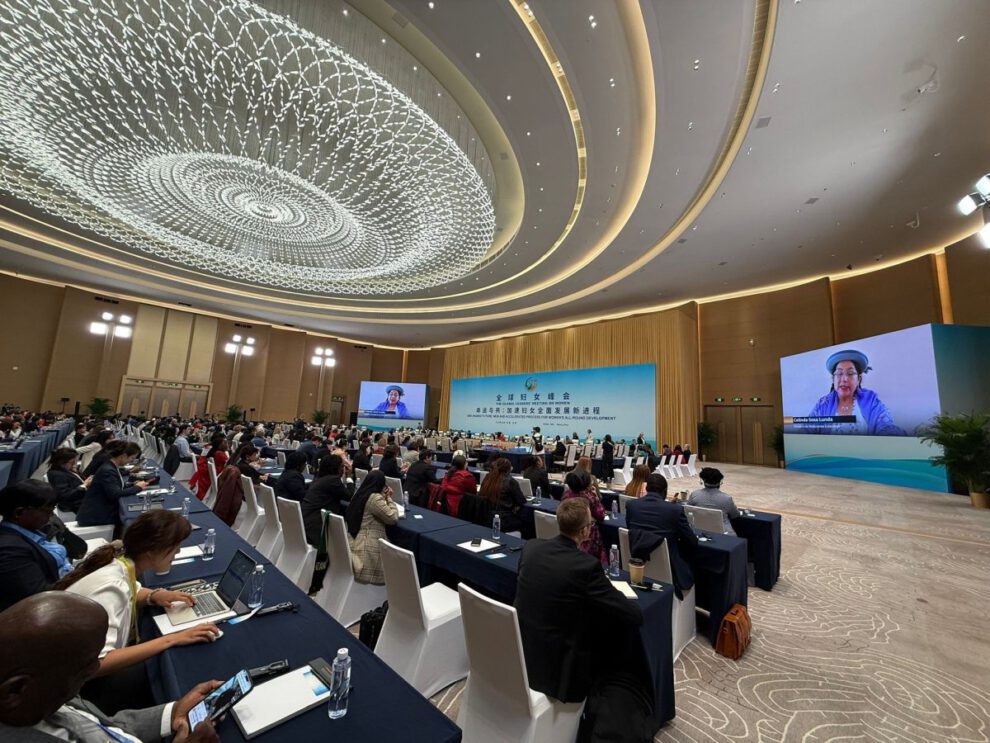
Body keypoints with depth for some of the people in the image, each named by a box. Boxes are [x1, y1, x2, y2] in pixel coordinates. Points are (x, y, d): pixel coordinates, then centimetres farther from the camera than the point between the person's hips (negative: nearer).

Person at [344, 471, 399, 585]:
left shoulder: (360, 494, 10)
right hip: (367, 547, -10)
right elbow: (393, 518, -12)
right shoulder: (375, 498, -17)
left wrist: (384, 497, 15)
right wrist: (389, 498, -2)